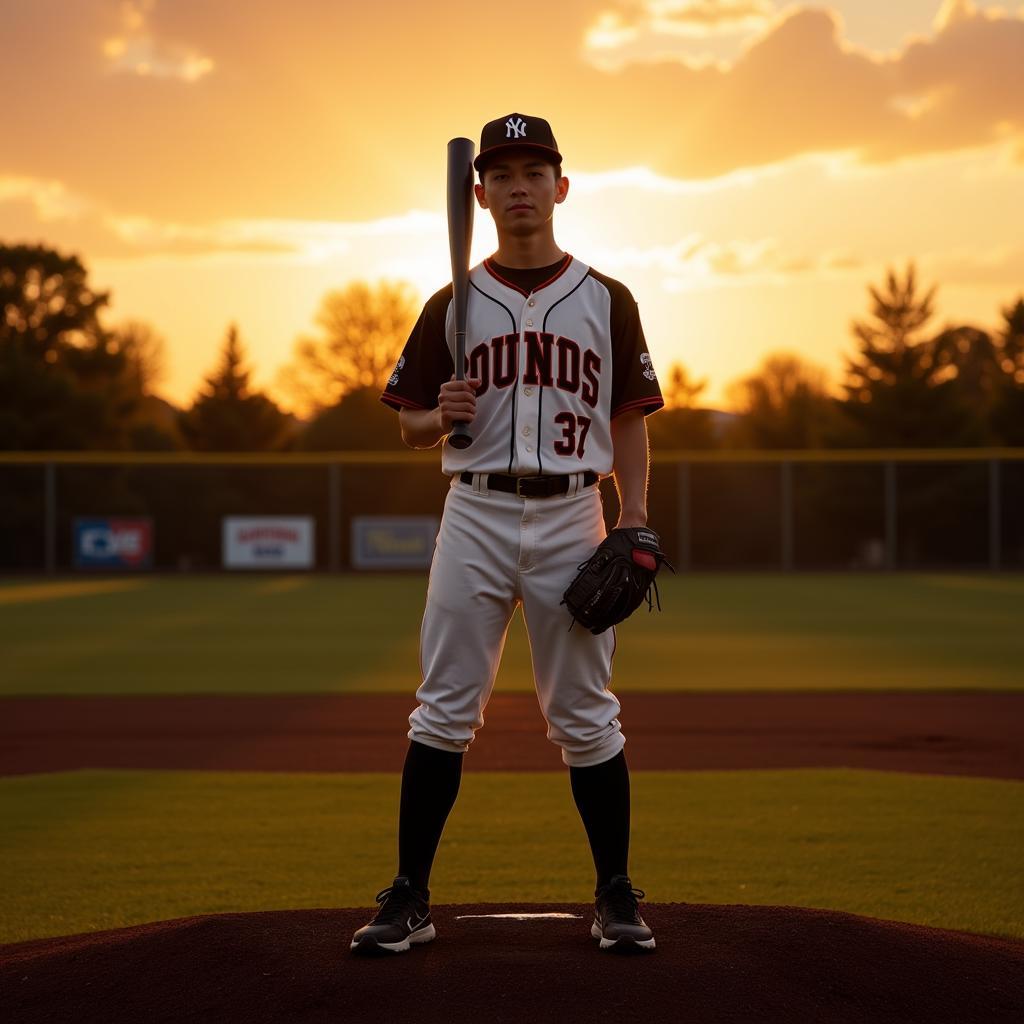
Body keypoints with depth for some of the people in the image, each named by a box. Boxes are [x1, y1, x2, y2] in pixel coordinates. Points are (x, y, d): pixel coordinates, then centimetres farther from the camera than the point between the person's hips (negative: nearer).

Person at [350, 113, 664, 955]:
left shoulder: (606, 301, 7)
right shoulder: (452, 306, 7)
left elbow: (629, 421, 7)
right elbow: (411, 426, 10)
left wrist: (634, 524, -4)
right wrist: (443, 415, -13)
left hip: (571, 519, 0)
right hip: (476, 516, 1)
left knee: (586, 718, 2)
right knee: (443, 712, -1)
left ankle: (616, 895, 12)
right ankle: (410, 899, 4)